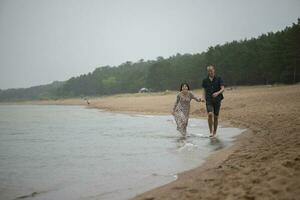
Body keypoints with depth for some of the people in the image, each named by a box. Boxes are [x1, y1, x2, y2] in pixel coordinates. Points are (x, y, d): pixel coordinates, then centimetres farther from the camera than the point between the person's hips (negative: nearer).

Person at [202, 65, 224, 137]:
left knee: (216, 117, 7)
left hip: (217, 100, 0)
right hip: (209, 100, 0)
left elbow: (222, 89, -7)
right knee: (210, 114, -22)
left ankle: (214, 132, 22)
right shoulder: (205, 80, 6)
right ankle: (211, 131, -12)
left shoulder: (218, 79, 0)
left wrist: (217, 93, -27)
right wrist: (204, 99, -2)